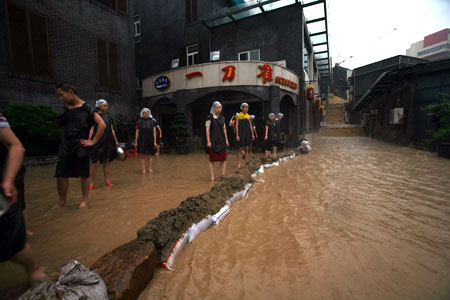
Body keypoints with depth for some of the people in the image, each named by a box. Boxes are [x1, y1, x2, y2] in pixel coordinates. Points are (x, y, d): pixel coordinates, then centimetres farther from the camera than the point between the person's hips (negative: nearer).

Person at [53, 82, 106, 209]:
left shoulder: (86, 108, -7)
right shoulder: (67, 109, 12)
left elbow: (102, 124, -15)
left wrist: (93, 141, -14)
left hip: (81, 147, -6)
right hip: (66, 147, 6)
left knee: (84, 175, 5)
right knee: (60, 175, 6)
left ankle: (84, 200, 20)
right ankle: (62, 201, 23)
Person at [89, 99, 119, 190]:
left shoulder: (108, 117, 12)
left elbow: (112, 130, 16)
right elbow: (91, 129, -9)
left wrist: (116, 141, 17)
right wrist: (89, 141, -19)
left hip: (107, 142, 5)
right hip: (97, 142, -5)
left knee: (106, 162, 10)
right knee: (96, 163, -6)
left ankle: (107, 180, 18)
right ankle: (92, 183, 4)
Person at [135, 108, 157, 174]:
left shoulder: (152, 122, 4)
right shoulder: (139, 122, 4)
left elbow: (154, 132, 2)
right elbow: (137, 132, 3)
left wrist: (155, 142, -4)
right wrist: (136, 142, -2)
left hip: (150, 141, 1)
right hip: (142, 141, -1)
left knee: (150, 155, 4)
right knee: (143, 156, 0)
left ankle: (149, 168, 11)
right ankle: (144, 169, 3)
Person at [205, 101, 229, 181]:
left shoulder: (222, 118, 12)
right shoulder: (210, 117, -4)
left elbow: (224, 130, 15)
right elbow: (207, 130, -8)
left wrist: (226, 140, 9)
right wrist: (208, 141, -14)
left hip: (222, 141, 5)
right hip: (213, 141, -5)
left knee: (223, 159, 5)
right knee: (212, 159, 0)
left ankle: (223, 175, 13)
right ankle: (212, 176, 5)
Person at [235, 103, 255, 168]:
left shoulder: (248, 116, 11)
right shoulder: (238, 115, -3)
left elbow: (250, 126, 13)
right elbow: (237, 126, -7)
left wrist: (252, 134, 8)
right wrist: (237, 135, -14)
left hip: (248, 133, 5)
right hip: (241, 133, -4)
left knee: (246, 149, 8)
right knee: (240, 149, -3)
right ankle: (239, 164, 3)